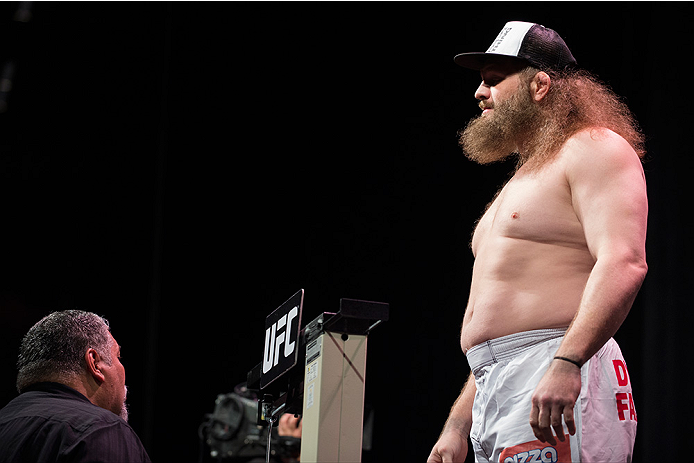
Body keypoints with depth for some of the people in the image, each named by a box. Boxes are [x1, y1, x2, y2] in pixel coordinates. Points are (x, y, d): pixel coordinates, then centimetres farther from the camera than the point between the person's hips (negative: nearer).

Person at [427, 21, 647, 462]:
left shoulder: (594, 149, 0)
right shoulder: (523, 181, 29)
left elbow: (624, 263, -18)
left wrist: (567, 362, -30)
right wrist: (457, 426, 23)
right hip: (494, 399, 9)